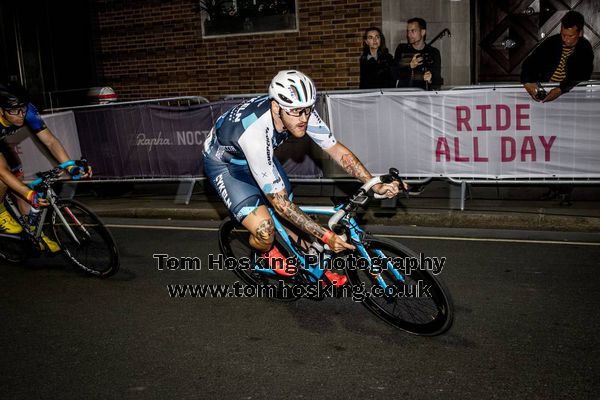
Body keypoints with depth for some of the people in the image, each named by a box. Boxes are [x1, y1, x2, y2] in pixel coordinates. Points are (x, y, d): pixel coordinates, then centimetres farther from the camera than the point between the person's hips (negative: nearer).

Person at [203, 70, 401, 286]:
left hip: (260, 154, 6)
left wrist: (376, 185, -23)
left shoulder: (300, 112, -26)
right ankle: (267, 252, 15)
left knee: (290, 219, 4)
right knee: (265, 232, -19)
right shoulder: (256, 133, -43)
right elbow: (280, 203, -36)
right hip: (224, 163, -6)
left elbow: (336, 149, -14)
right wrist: (326, 236, -35)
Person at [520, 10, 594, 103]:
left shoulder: (585, 50, -1)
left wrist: (560, 90, -31)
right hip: (544, 90, 2)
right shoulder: (551, 42, 8)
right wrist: (527, 82, -20)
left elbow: (582, 77, -13)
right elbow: (529, 63, 3)